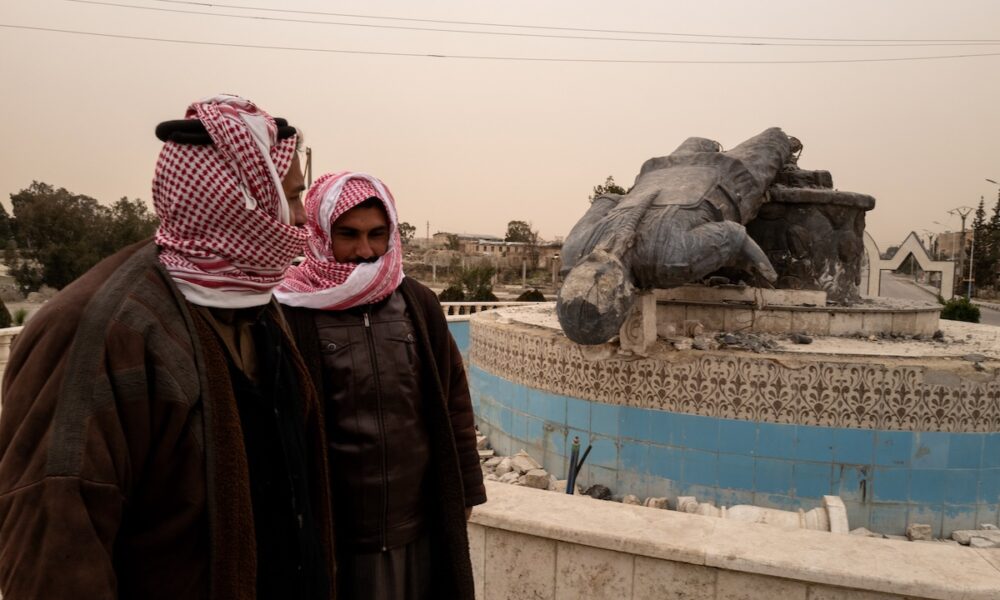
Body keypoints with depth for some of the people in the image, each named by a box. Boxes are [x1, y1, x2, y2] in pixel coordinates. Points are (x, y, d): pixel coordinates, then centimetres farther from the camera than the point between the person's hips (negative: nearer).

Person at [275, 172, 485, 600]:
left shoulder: (419, 303, 1)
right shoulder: (291, 314, -11)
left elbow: (453, 405, 6)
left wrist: (463, 493, 7)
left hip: (423, 527, 4)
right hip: (336, 535, -3)